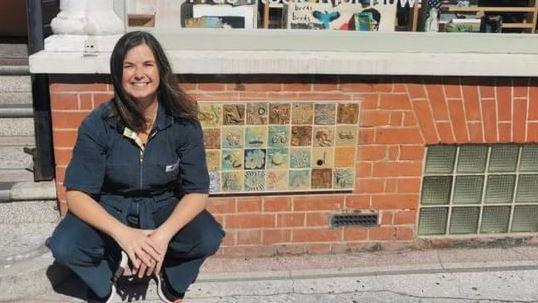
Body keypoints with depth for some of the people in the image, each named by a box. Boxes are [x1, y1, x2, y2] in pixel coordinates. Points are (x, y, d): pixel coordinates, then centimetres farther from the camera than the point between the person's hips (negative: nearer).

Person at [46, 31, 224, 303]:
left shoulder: (183, 123, -16)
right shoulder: (97, 125, -17)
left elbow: (197, 191, -14)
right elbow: (76, 194, -17)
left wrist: (163, 235, -32)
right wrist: (123, 234, -34)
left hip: (165, 208, 0)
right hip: (109, 211, 0)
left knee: (208, 238, -28)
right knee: (63, 247, -27)